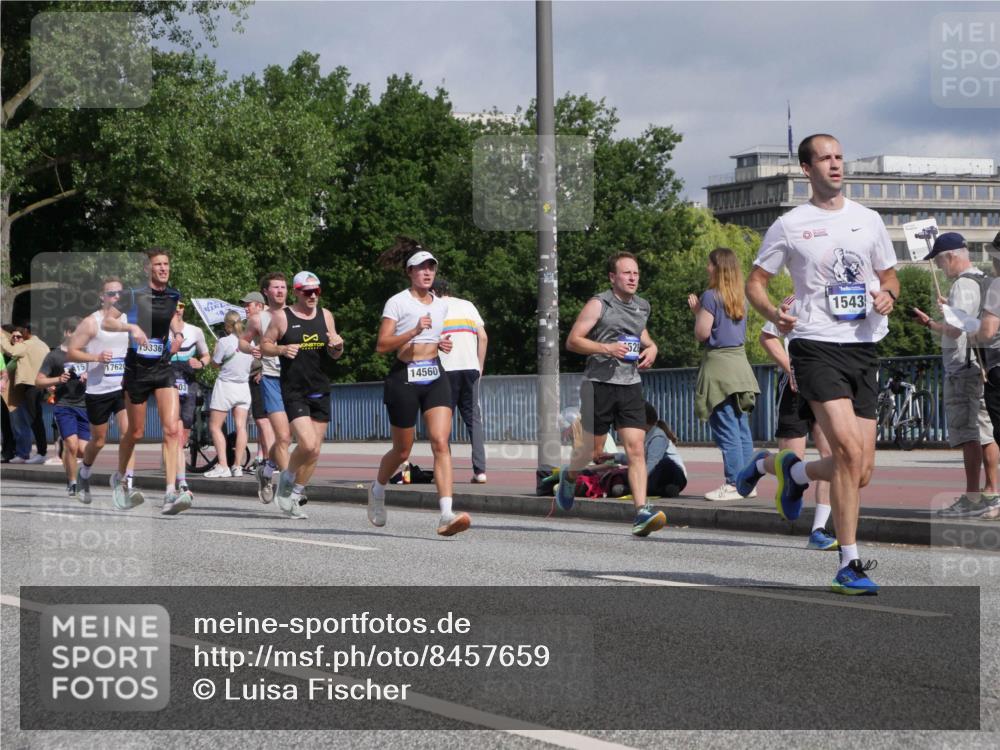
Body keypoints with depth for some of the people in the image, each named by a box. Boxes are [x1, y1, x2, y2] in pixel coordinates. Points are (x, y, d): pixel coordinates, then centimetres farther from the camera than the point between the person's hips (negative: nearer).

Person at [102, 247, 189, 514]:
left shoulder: (172, 296, 7)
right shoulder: (133, 295, -7)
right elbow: (106, 322, -5)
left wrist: (178, 333, 8)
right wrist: (131, 326, -22)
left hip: (164, 369, 3)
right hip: (137, 369, -3)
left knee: (172, 429, -14)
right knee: (136, 432, 9)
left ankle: (171, 493, -20)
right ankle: (119, 478, 36)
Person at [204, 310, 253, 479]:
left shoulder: (224, 342, -16)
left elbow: (216, 363, -7)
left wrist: (215, 348, 6)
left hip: (226, 386, -5)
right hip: (243, 386, 5)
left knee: (215, 427, 3)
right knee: (241, 426, 4)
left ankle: (223, 465, -6)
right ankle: (237, 466, 2)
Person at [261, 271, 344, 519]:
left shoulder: (325, 316, 10)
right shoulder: (282, 317, -2)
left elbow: (334, 354, 17)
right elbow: (264, 345, 3)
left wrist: (338, 346, -6)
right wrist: (281, 349, -16)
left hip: (320, 391, 5)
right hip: (293, 391, -5)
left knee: (315, 450, 4)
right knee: (307, 444, -18)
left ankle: (294, 496, 18)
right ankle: (287, 478, 9)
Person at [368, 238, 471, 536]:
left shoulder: (441, 305, 14)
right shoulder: (398, 302, -4)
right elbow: (381, 345, -11)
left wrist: (442, 344, 9)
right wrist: (414, 331, -22)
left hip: (435, 377, 4)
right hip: (404, 378, -4)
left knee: (441, 442, -15)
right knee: (402, 450, 7)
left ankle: (446, 514, -25)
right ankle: (377, 489, 40)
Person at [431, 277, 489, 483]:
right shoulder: (467, 305, 16)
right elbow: (483, 337, 10)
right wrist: (480, 367, 14)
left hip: (445, 369, -3)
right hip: (470, 367, 3)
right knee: (474, 418, 5)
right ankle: (480, 470, -4)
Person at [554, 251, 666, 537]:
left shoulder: (642, 307, 13)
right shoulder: (599, 304, -5)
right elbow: (572, 341, -8)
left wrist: (651, 348, 11)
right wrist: (607, 348, -19)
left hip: (631, 385, 4)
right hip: (600, 383, -4)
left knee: (636, 449, -10)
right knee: (593, 447, 9)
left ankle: (641, 513, -18)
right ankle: (569, 476, 42)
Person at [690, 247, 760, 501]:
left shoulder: (711, 296, -10)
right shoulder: (741, 298, 12)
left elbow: (702, 333, -12)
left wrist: (697, 311, 5)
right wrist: (700, 310, 20)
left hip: (719, 365, -7)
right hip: (740, 363, 7)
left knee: (726, 430, -6)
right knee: (742, 428, 9)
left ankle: (733, 483, -8)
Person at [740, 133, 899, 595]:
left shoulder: (868, 221, 13)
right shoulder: (789, 226, 2)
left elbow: (889, 275, 22)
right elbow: (755, 283, 6)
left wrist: (887, 294, -1)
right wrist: (772, 313, -14)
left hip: (864, 348, 5)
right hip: (816, 345, -5)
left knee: (861, 471, 3)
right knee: (848, 450, -20)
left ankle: (791, 471, 35)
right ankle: (849, 564, -13)